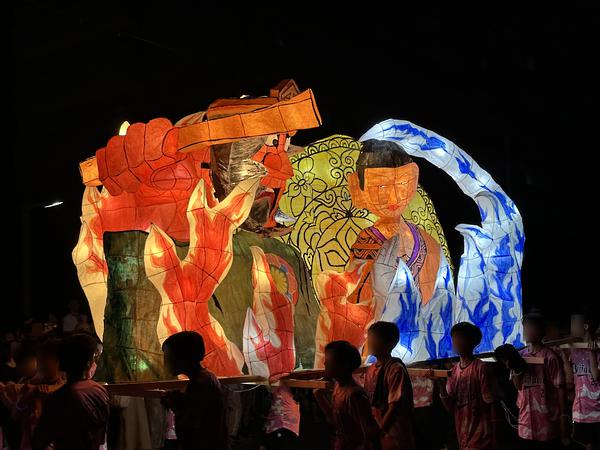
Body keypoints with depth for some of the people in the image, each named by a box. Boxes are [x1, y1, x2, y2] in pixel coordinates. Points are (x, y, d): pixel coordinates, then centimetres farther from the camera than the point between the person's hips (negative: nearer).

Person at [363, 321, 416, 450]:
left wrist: (379, 431, -21)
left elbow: (395, 406, -19)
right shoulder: (370, 370, 5)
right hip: (377, 434, 7)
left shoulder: (396, 369, -16)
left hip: (396, 438, -6)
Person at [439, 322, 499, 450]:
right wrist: (442, 385, -10)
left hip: (479, 436, -6)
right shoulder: (453, 371, 7)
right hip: (462, 435, 6)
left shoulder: (481, 368, -12)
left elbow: (490, 403, -9)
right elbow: (450, 408, 5)